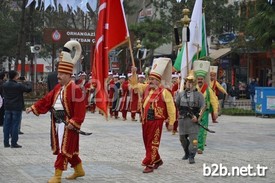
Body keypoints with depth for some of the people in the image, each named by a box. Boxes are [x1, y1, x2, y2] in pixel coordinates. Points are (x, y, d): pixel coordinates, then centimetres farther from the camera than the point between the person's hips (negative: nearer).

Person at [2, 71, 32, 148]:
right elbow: (29, 89, -9)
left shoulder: (5, 85, 0)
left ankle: (6, 142, 12)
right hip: (17, 108, -5)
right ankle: (14, 143, 0)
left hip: (7, 108, 5)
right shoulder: (19, 86, -16)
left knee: (7, 125, 9)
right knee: (15, 125, 0)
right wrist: (28, 83, 12)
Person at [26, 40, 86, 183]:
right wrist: (34, 108, 6)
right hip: (57, 123, 9)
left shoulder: (75, 89, -15)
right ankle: (79, 170, 31)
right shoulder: (58, 88, 11)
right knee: (69, 149, 17)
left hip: (67, 124, -9)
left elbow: (79, 110, -19)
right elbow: (47, 100, 12)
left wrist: (73, 123, -24)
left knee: (64, 149, -3)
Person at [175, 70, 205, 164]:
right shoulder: (181, 94, 10)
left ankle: (191, 156, -5)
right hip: (182, 119, 4)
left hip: (193, 120, -4)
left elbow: (203, 108, -2)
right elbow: (175, 105, 13)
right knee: (182, 138, 12)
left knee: (193, 138, -9)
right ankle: (187, 153, 33)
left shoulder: (199, 95, 2)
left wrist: (197, 116, -13)